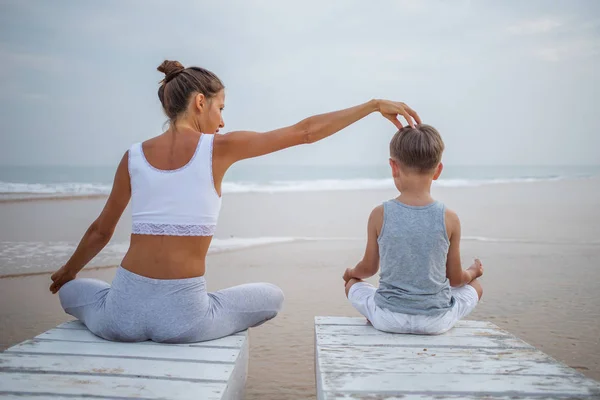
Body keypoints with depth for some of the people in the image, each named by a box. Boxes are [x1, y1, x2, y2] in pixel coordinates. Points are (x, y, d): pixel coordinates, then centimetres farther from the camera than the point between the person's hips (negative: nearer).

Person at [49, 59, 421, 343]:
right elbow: (306, 131, -3)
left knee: (71, 290, 37)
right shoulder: (220, 148, -5)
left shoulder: (133, 156, 4)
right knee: (273, 296, 25)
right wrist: (375, 105, 7)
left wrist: (66, 273, 35)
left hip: (122, 314, 3)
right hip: (182, 318, -3)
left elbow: (100, 232, 16)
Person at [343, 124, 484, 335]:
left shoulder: (380, 214, -11)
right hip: (436, 321, 0)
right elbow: (456, 278, 1)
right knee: (474, 286, 28)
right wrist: (472, 272, 25)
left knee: (352, 284, 28)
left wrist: (352, 272, 27)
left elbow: (369, 268, 2)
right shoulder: (449, 218, -11)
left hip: (388, 319, 0)